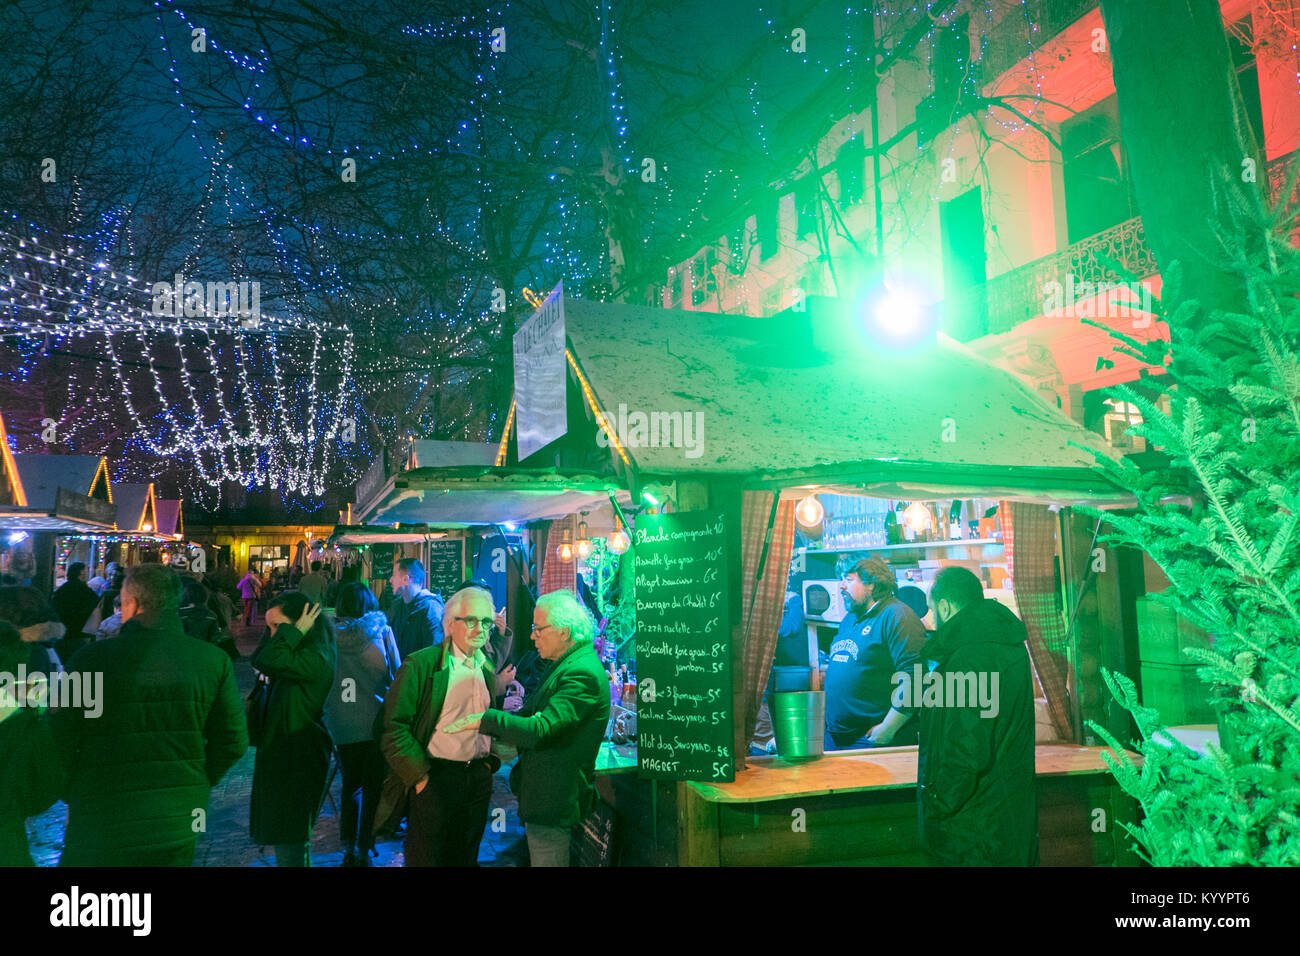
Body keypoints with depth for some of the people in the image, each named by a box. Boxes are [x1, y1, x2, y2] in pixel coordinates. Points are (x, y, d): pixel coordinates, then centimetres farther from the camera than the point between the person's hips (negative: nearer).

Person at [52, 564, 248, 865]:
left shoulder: (91, 658, -12)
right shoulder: (214, 660, -6)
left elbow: (60, 741, -8)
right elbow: (233, 742, -3)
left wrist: (73, 794, 10)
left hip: (102, 826, -2)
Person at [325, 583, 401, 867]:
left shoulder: (331, 635, -3)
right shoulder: (382, 632, -7)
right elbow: (395, 673, 0)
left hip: (342, 723, 2)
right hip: (375, 721, -2)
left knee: (350, 784, 17)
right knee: (373, 787, 8)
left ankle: (349, 849, 20)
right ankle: (363, 851, 9)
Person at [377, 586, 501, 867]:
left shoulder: (489, 669, 9)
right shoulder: (421, 664, -10)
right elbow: (393, 726, -13)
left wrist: (491, 761, 7)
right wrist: (420, 775, -14)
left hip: (479, 780, 5)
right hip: (435, 779, -5)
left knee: (466, 858, 16)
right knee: (426, 858, 5)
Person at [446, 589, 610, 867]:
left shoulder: (582, 673, -23)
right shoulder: (567, 665, 11)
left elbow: (540, 730, -30)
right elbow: (532, 712, 15)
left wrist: (485, 720, -24)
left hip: (554, 802, -10)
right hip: (547, 796, 10)